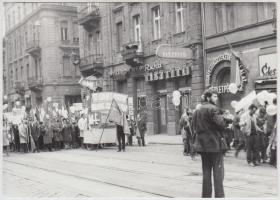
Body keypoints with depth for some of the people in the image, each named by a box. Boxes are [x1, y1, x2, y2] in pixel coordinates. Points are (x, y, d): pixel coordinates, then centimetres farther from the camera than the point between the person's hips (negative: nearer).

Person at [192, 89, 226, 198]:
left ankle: (206, 195, 18)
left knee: (206, 172, 14)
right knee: (218, 172, -1)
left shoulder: (197, 110, 13)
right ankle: (219, 195, -1)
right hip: (215, 144, -7)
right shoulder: (213, 109, -12)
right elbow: (221, 124, -19)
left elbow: (194, 127, 15)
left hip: (202, 145, 7)